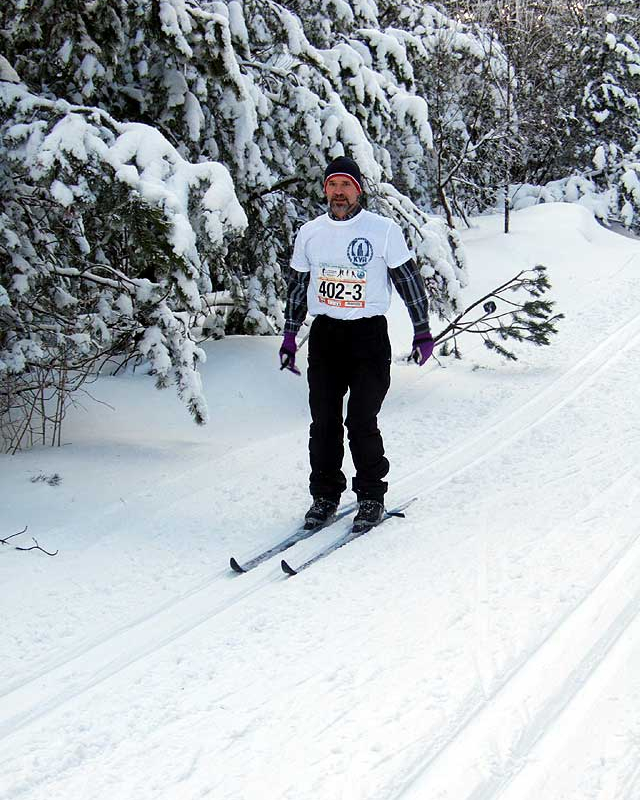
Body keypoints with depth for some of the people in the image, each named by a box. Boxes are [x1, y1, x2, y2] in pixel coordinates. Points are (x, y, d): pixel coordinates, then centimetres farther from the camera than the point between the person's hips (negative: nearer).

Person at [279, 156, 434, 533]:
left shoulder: (384, 230, -4)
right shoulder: (310, 233, 8)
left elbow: (409, 280, 1)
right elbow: (298, 286, 18)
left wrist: (422, 330, -1)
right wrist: (289, 335, 16)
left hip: (369, 334, -4)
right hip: (324, 334, 4)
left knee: (361, 423, -7)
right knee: (323, 422, 3)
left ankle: (372, 497, 8)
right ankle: (325, 495, 15)